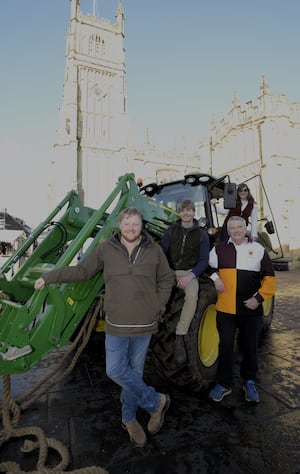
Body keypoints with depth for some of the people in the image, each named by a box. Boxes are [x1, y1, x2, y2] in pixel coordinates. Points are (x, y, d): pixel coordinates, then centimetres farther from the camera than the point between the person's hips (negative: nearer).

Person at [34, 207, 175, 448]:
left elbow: (167, 279, 6)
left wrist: (159, 305, -3)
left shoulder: (154, 250, -4)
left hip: (144, 324, 0)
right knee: (116, 371, 1)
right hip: (116, 324, 1)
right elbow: (82, 270, 4)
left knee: (134, 371, 13)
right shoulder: (106, 249, -5)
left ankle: (129, 418, 38)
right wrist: (50, 277, 3)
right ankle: (157, 402, 26)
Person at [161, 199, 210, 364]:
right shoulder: (171, 231, 9)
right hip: (170, 271, 2)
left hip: (189, 273, -1)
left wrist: (190, 276, -16)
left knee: (192, 295, -34)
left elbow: (203, 261, 1)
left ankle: (179, 337, -24)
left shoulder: (201, 235, 6)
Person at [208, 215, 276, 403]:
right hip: (226, 309, 0)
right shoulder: (219, 249, 4)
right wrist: (215, 277, -6)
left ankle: (249, 382, 36)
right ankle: (224, 384, 25)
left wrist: (259, 298, -6)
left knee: (250, 347, 14)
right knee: (225, 347, 7)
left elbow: (269, 278, 4)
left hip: (251, 309, 1)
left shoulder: (258, 249, 3)